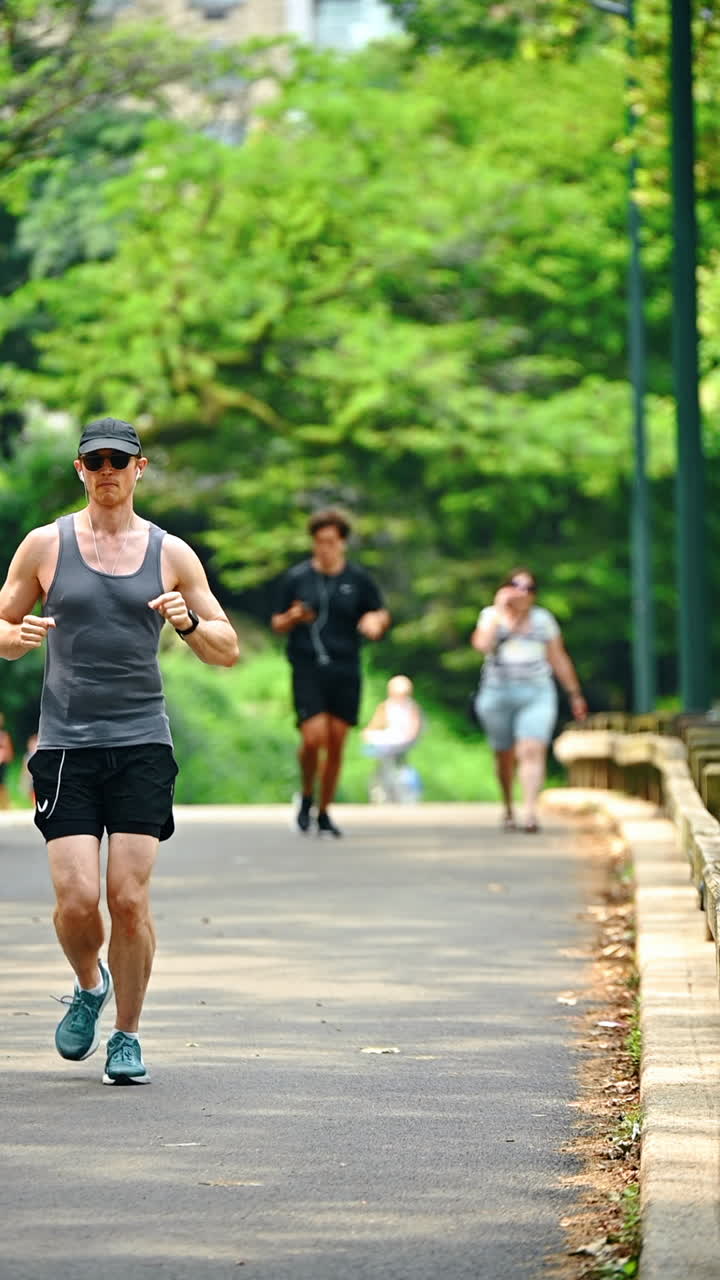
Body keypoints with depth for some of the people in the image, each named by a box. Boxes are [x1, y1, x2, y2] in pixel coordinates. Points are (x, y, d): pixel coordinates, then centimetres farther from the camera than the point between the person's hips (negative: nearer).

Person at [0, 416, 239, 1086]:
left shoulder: (171, 553, 7)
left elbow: (228, 650, 10)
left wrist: (189, 622, -11)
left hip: (142, 743, 0)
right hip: (66, 745, 0)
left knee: (129, 898, -6)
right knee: (77, 899, -10)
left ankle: (126, 1036, 11)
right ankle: (89, 986, 22)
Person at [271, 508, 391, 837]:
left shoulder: (358, 578, 5)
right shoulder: (296, 578, 4)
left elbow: (381, 614, 13)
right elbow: (277, 624, 10)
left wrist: (375, 621, -11)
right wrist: (292, 618, -13)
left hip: (345, 673, 1)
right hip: (307, 670, -1)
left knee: (336, 744, 3)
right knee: (313, 738, -15)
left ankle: (324, 813, 17)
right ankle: (307, 797, 12)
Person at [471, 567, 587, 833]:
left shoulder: (543, 619, 12)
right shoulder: (493, 615, 7)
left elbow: (559, 659, 18)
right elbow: (482, 644, -14)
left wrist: (575, 694, 18)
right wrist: (500, 610, -10)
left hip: (537, 694, 0)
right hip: (498, 693, 0)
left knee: (532, 751, -17)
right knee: (505, 756, 8)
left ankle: (530, 811, -27)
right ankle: (508, 809, 27)